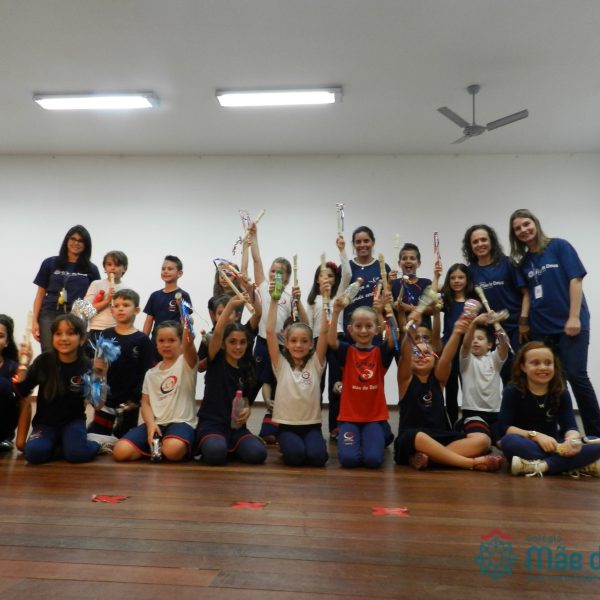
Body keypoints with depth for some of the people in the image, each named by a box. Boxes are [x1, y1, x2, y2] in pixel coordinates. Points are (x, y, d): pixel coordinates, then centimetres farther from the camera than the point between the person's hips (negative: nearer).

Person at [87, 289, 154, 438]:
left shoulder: (142, 340, -3)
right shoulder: (106, 335, 5)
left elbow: (145, 374, -6)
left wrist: (135, 399, -11)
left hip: (129, 402, -2)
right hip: (105, 399, 2)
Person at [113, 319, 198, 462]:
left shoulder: (185, 363, 1)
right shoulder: (151, 373, 16)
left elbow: (189, 349, -24)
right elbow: (145, 403, 10)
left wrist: (189, 342, -48)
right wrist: (150, 424, -11)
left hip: (181, 422, -4)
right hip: (155, 423, 5)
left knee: (173, 450, -38)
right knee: (120, 452, -19)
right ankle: (157, 446, 3)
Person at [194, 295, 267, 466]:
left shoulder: (246, 370, 11)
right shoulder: (216, 361, -2)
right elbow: (217, 334, -21)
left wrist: (246, 411, -7)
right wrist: (231, 305, -30)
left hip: (236, 425, 4)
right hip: (211, 423, -4)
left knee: (257, 453, -23)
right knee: (216, 454, -34)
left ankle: (230, 446, 8)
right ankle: (206, 444, 1)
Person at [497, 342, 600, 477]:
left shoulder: (561, 393, 1)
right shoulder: (512, 391, -7)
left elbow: (570, 426, -9)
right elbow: (504, 427, -14)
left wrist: (571, 440, -33)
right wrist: (535, 436, -28)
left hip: (552, 445, 3)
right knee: (510, 441, -38)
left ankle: (539, 466, -32)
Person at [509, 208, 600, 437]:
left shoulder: (559, 246, -1)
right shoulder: (523, 262, 11)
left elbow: (575, 281, -7)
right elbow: (527, 293, 10)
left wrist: (574, 317, -13)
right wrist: (524, 320, -3)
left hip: (569, 323, -5)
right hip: (541, 328, 5)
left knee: (576, 375, -11)